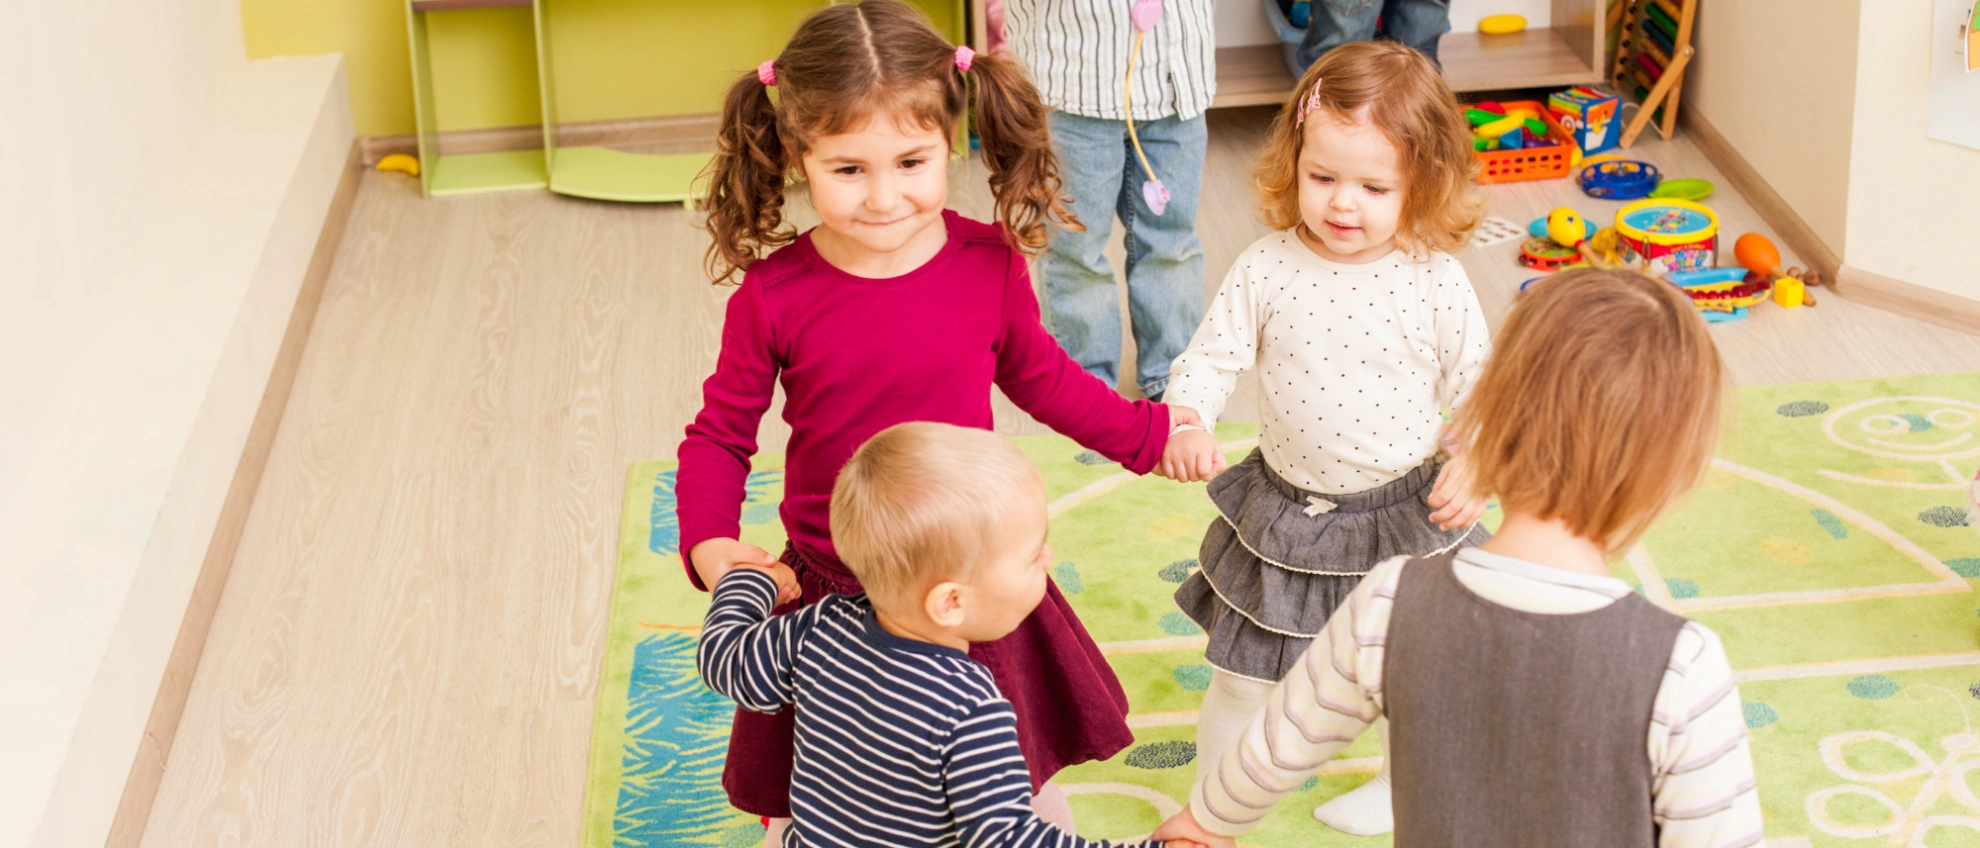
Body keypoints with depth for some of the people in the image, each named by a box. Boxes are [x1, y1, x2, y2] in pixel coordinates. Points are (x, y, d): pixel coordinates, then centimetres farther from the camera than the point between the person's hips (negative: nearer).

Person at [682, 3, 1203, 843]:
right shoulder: (773, 296, -16)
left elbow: (1038, 376, 10)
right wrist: (710, 545, -20)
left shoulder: (991, 267, -11)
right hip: (831, 596, -1)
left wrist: (1145, 432, 16)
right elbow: (719, 435, -4)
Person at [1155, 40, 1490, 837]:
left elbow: (1475, 386, -6)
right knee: (1242, 680, 14)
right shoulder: (1267, 268, -13)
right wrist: (1185, 422, -28)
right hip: (1285, 516, 1)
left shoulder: (1436, 282, -15)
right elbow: (1212, 356, -9)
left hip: (1405, 516, -1)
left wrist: (1471, 466, -21)